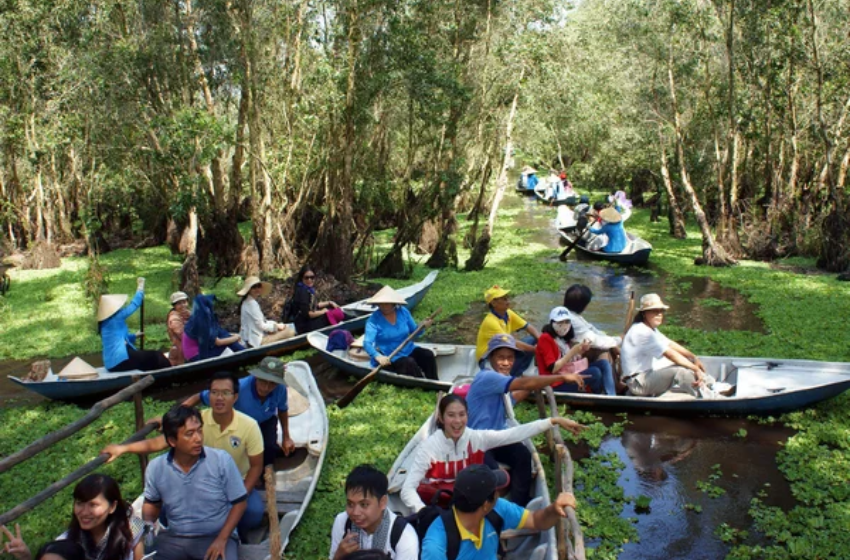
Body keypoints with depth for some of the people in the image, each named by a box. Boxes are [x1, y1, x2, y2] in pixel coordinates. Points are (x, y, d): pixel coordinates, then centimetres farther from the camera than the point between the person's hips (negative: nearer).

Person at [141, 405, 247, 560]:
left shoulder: (221, 460, -12)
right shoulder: (155, 467, -3)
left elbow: (239, 502, -4)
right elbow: (152, 504, 16)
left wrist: (222, 539, -13)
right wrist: (146, 527, -4)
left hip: (216, 536, -3)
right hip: (173, 538, 3)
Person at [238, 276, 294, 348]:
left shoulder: (248, 302, 14)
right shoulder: (252, 303, -18)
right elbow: (261, 325, -18)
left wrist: (276, 324, 3)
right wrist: (276, 326, -3)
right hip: (256, 341, -10)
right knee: (290, 332, -16)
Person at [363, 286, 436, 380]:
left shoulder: (403, 311, -1)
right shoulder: (374, 320, -14)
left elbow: (414, 333, 8)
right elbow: (367, 343, -25)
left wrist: (422, 327, -14)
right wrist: (378, 357, -43)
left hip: (409, 349, 5)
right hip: (390, 358, -5)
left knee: (428, 355, -20)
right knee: (410, 363, -31)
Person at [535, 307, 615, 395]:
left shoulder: (565, 338, 16)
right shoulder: (545, 338, -9)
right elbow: (553, 369, -18)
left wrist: (582, 350, -6)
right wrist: (572, 352, -20)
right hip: (556, 384, -9)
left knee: (603, 363, -3)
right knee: (595, 373, -24)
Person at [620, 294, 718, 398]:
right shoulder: (641, 332, -21)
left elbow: (670, 344, 10)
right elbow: (670, 354, -24)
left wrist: (693, 357, -2)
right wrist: (696, 369, -24)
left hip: (649, 372, 11)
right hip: (638, 383, -11)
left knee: (687, 360, 8)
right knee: (681, 372, -27)